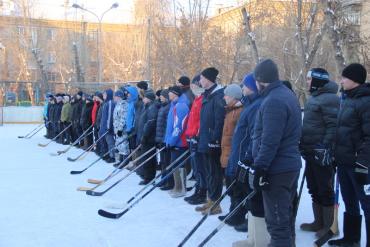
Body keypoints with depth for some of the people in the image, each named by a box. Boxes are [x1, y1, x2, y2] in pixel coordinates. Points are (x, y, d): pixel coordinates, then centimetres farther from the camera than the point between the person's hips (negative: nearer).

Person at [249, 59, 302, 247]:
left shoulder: (273, 101, -19)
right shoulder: (287, 94, 13)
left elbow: (269, 141, -25)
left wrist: (259, 168, -21)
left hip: (276, 169, -10)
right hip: (290, 164, 10)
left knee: (277, 220, -4)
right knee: (284, 214, 21)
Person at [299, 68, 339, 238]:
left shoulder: (329, 99, -14)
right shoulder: (313, 98, 16)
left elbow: (333, 126, -21)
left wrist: (325, 147, -25)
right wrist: (304, 145, 21)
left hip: (321, 153, -10)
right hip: (311, 152, 10)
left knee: (325, 190, -1)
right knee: (314, 188, 15)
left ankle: (329, 226, 10)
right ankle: (318, 222, 27)